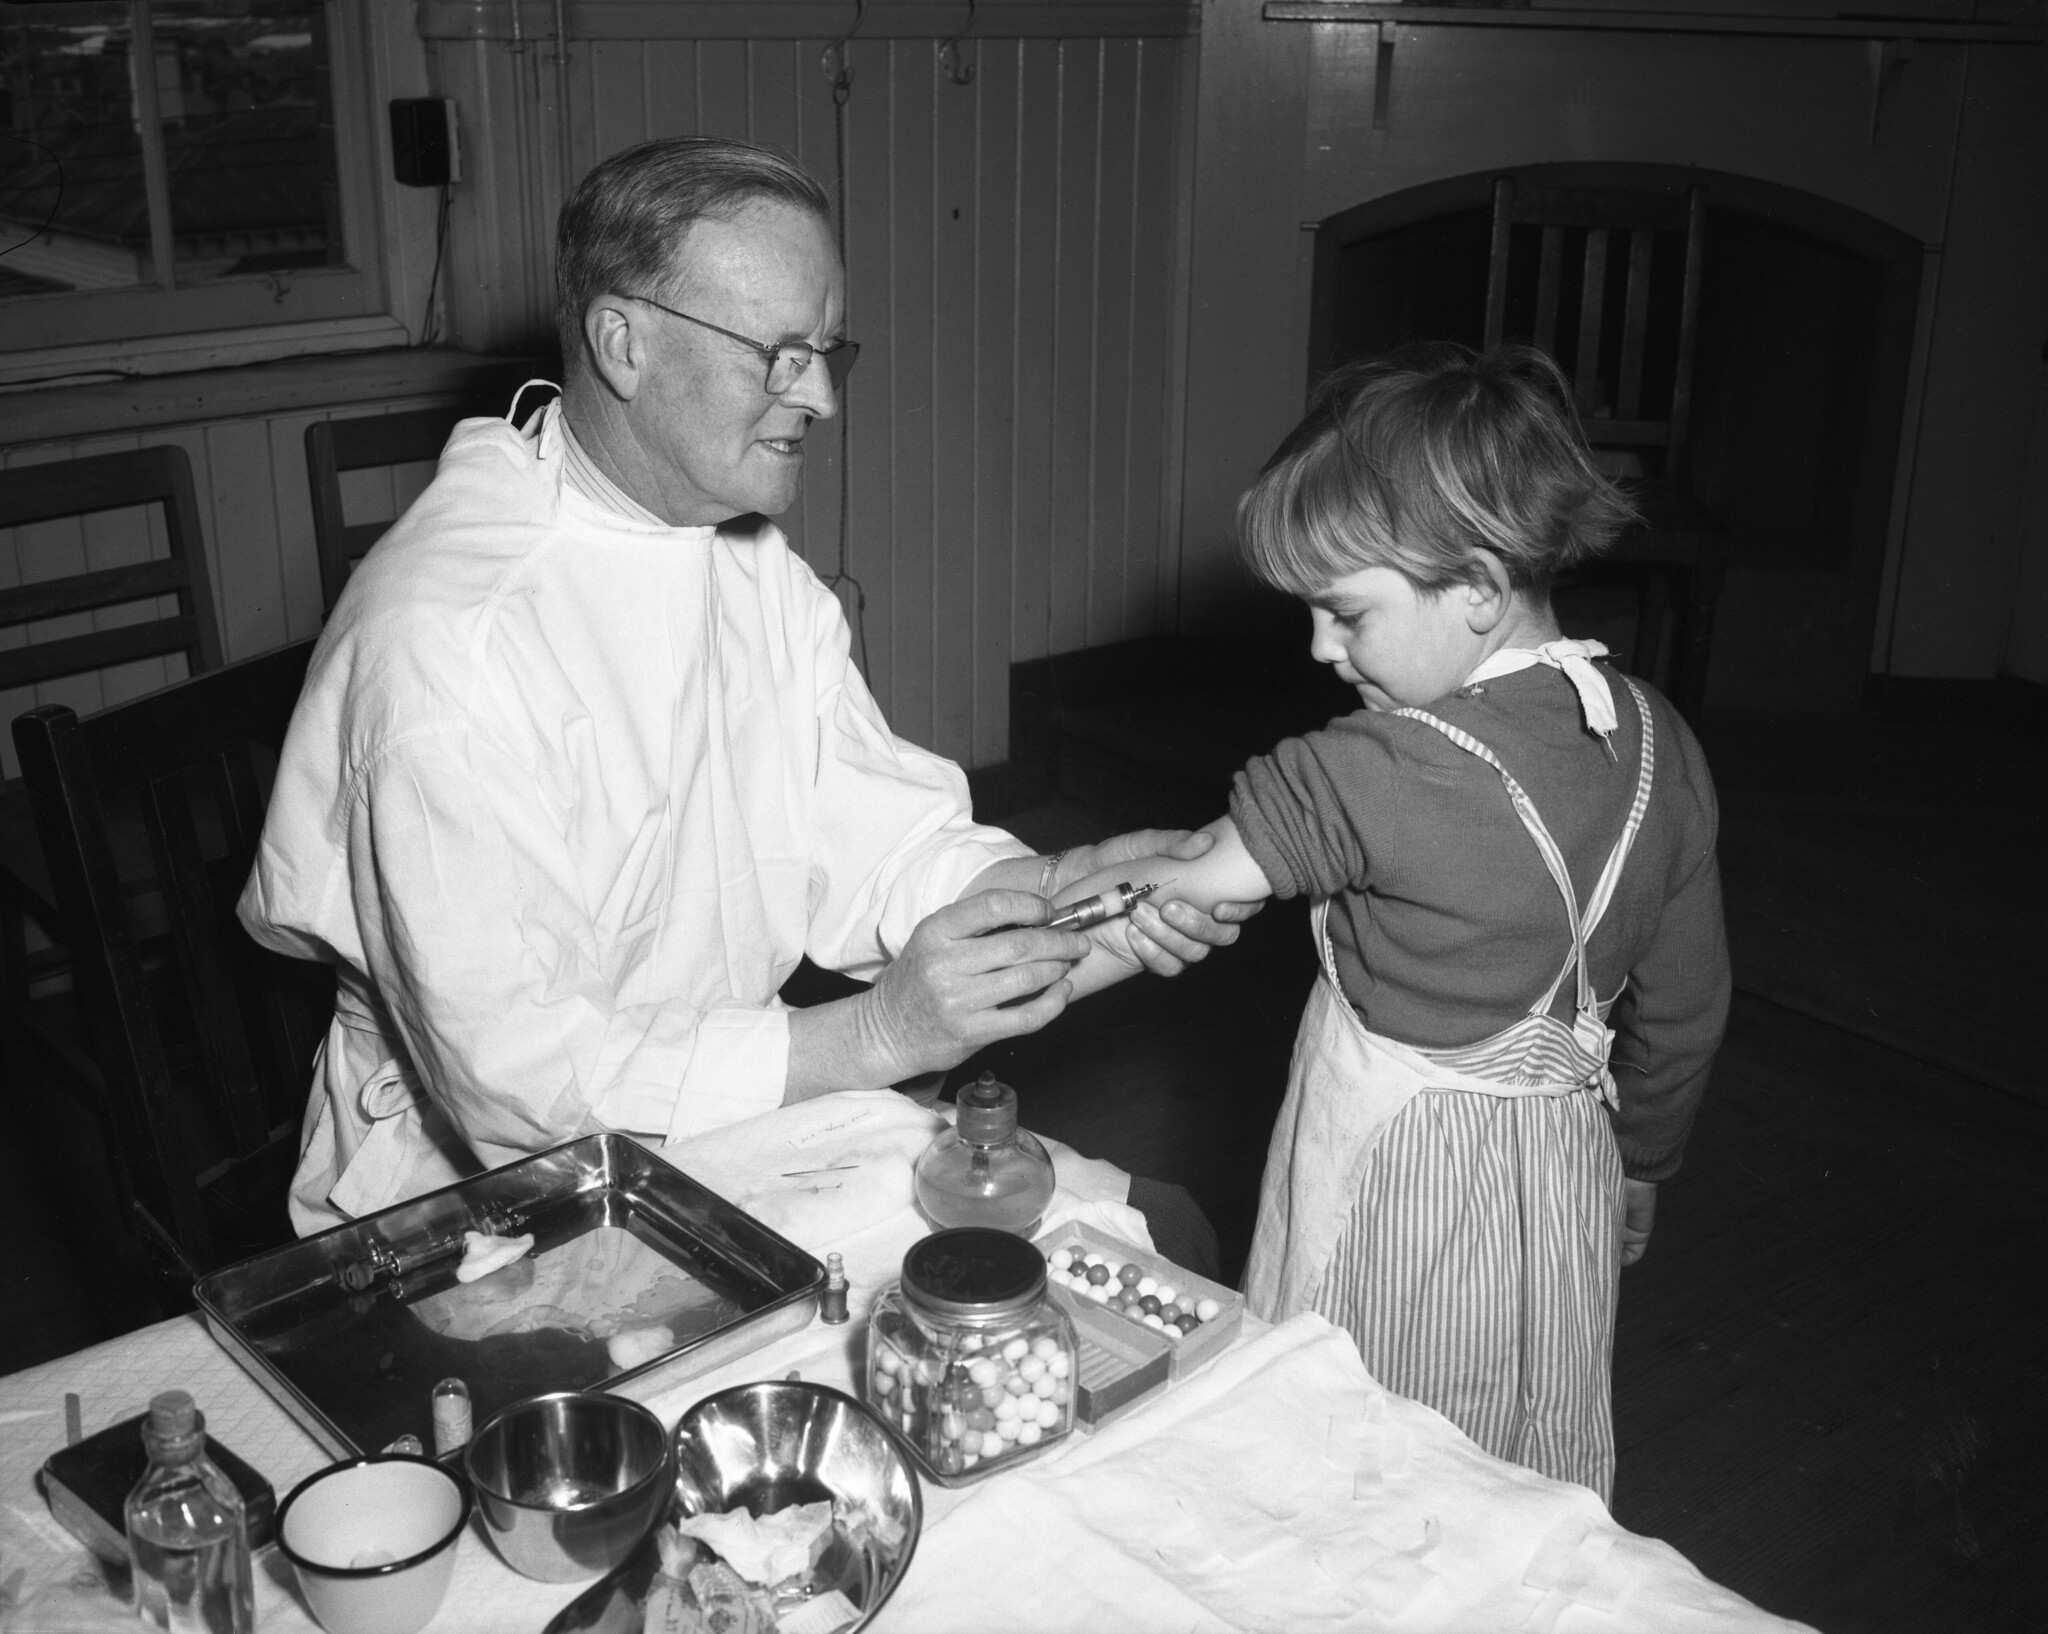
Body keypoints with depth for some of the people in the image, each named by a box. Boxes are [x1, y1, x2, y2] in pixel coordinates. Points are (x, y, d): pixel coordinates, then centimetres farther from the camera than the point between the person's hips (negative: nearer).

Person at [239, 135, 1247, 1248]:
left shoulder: (755, 562, 5)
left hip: (729, 1119, 7)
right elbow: (510, 1073, -27)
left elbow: (873, 843, 1)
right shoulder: (446, 637, -25)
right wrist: (870, 1038, -28)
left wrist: (1058, 891, -18)